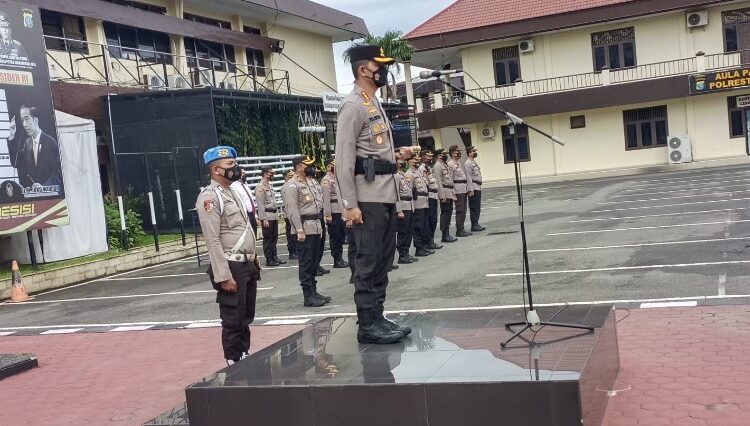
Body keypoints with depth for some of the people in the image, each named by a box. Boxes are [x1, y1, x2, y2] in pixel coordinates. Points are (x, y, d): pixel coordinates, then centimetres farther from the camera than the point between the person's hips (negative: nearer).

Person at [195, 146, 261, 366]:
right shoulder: (209, 197, -14)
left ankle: (245, 357, 29)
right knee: (233, 321, 1)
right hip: (231, 267, -9)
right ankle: (235, 364, 11)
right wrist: (224, 276, -22)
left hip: (247, 265, 9)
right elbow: (213, 241, -19)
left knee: (246, 318, 17)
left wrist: (253, 261, 16)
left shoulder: (232, 191, 15)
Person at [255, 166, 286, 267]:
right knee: (268, 238, -1)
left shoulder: (270, 185, 15)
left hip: (274, 215, 9)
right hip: (267, 216, -8)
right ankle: (269, 260, 5)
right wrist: (263, 219, -19)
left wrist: (276, 214, 15)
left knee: (274, 237, 13)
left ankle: (274, 257, 21)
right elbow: (260, 205, -16)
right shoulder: (260, 187, -12)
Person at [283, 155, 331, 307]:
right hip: (305, 229, -9)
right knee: (306, 263, -4)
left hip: (315, 228, 9)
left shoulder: (308, 182, 19)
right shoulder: (292, 185, -10)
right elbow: (292, 210, -16)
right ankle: (308, 296, 0)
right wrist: (299, 231, -21)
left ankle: (313, 291, 20)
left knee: (314, 262, 13)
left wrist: (319, 225, 18)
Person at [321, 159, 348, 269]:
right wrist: (328, 215, -21)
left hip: (340, 212, 9)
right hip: (333, 213, -9)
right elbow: (326, 199, -16)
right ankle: (337, 261, 3)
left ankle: (340, 258, 20)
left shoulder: (336, 178, 18)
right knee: (335, 238, -2)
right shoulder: (326, 180, -10)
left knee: (342, 235, 12)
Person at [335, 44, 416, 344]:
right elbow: (344, 158, -16)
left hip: (386, 194, 10)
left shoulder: (375, 103, 20)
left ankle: (377, 318, 19)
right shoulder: (353, 105, -10)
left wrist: (397, 154, 13)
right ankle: (367, 325, 1)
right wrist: (350, 203, -20)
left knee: (383, 260, 12)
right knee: (368, 261, -5)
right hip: (368, 197, -10)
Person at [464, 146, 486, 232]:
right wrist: (471, 189, -21)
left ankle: (476, 224, 16)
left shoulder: (474, 162, 19)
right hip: (473, 188, -9)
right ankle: (474, 225, -3)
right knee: (474, 207, -6)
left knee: (478, 207, 11)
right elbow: (468, 177, -17)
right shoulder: (468, 163, -12)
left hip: (478, 188, 9)